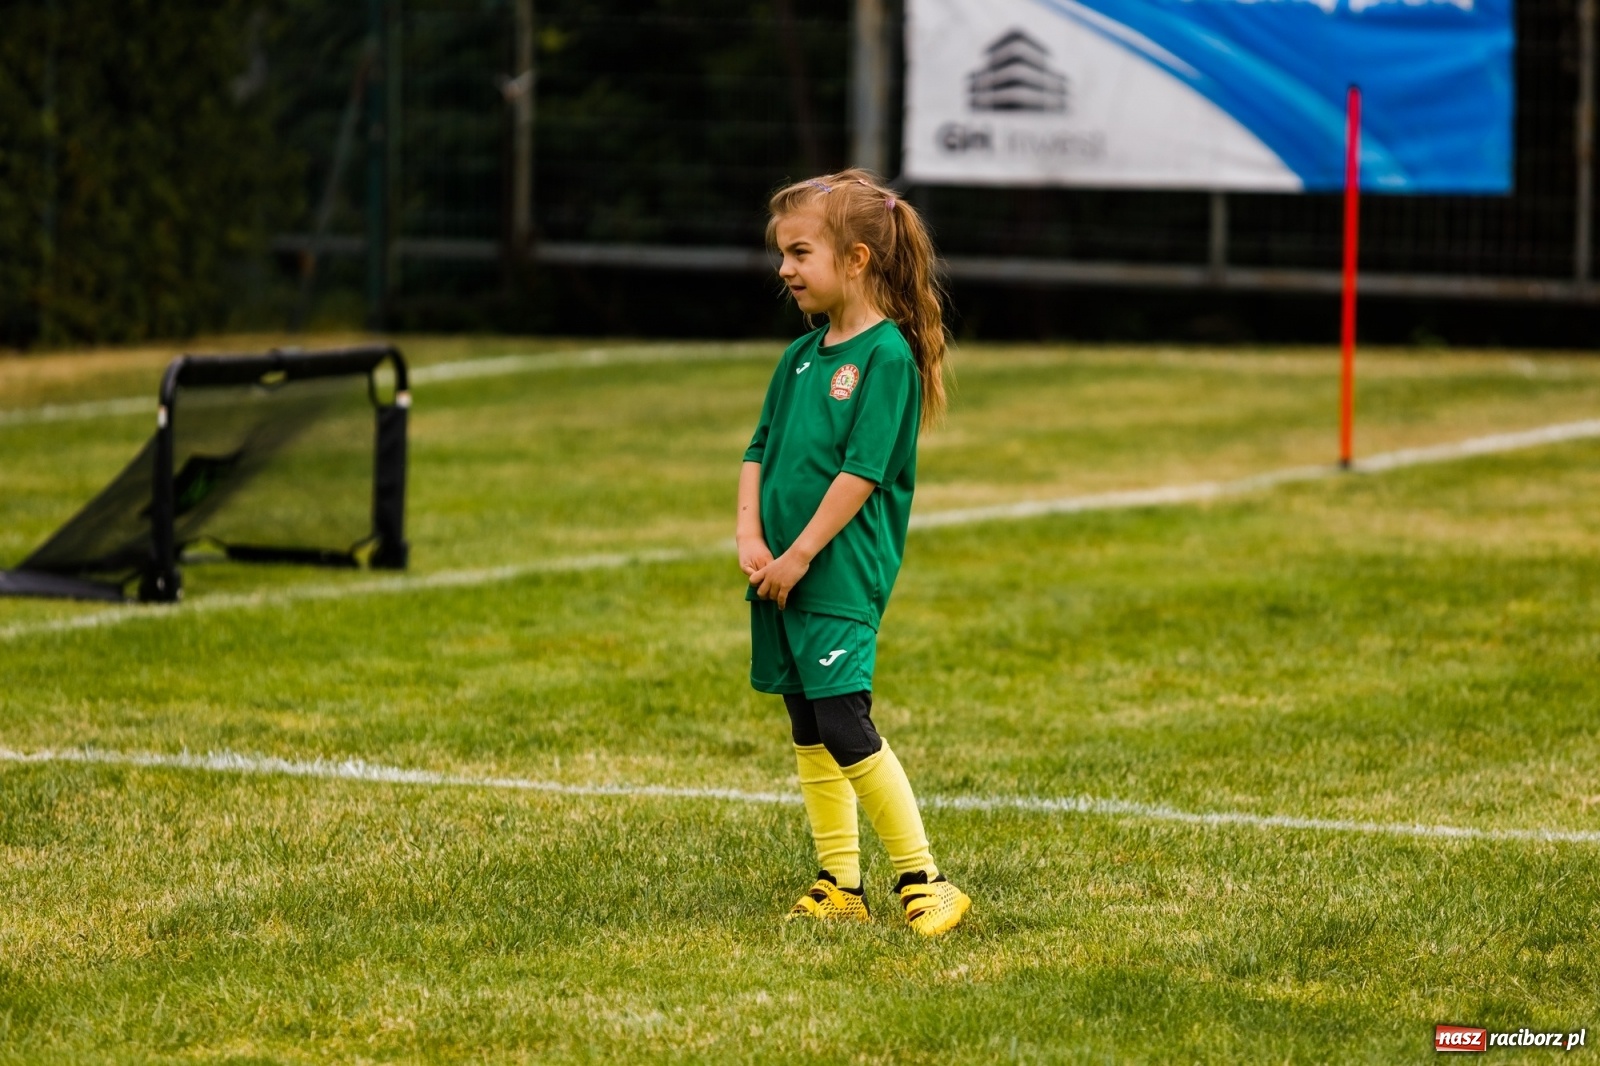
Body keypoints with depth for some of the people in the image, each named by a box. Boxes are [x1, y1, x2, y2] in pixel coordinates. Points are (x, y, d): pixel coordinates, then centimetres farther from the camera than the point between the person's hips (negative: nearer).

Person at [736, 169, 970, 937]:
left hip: (843, 576, -8)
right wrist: (750, 537, 0)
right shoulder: (800, 357, 13)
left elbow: (863, 470, -16)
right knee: (807, 732, 10)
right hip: (781, 574, 8)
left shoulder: (887, 355, -11)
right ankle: (840, 884, 16)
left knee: (844, 725, -14)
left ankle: (922, 881, -7)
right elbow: (759, 449, 15)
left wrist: (801, 554, -16)